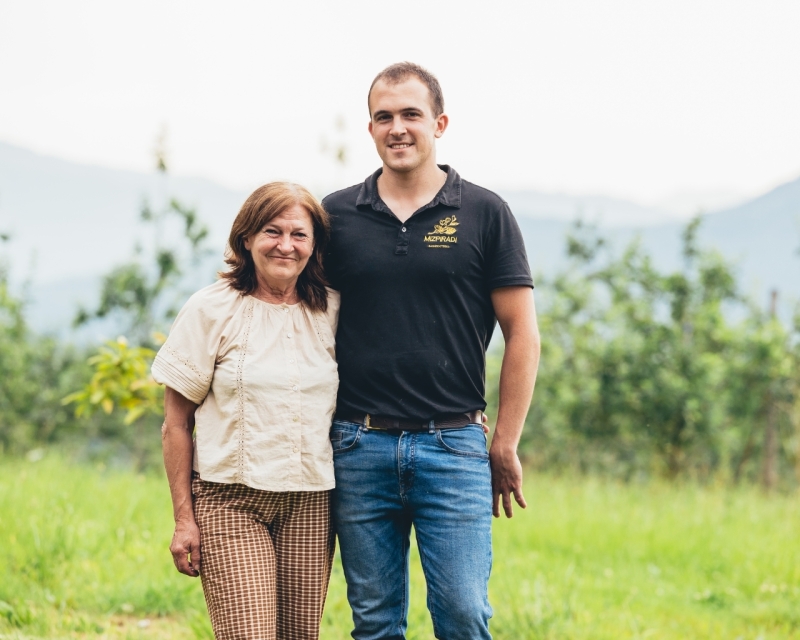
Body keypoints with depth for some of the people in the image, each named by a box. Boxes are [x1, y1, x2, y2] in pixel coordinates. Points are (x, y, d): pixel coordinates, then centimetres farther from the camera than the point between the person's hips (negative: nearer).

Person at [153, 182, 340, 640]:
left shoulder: (331, 311, 6)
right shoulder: (212, 309, -3)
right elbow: (177, 424, 0)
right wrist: (184, 518, -4)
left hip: (309, 503, 3)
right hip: (231, 502, -3)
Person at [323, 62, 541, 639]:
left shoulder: (484, 213, 2)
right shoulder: (335, 216, 7)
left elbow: (522, 334, 3)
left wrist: (506, 445, 0)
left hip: (454, 445, -2)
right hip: (360, 446, 2)